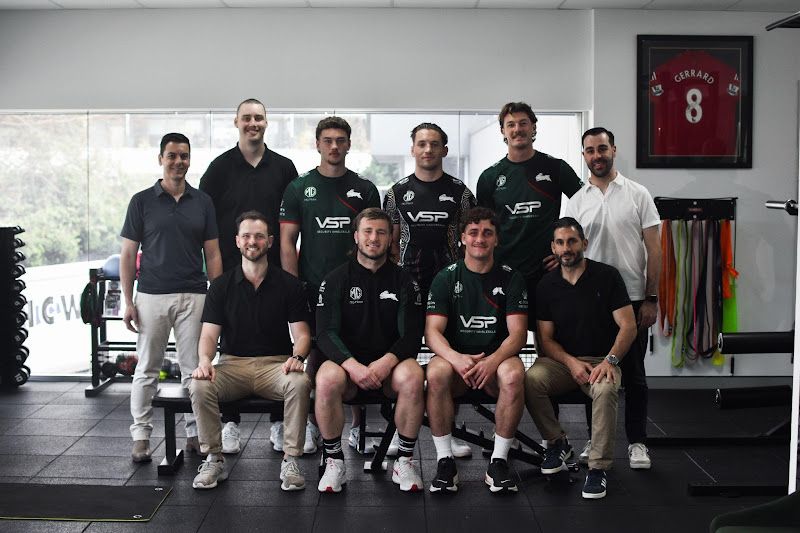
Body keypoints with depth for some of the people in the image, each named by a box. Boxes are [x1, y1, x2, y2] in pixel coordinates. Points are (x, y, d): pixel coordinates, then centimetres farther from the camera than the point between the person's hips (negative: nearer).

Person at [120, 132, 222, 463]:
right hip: (151, 297, -1)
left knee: (194, 369, 6)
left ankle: (195, 433, 16)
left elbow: (212, 254, 8)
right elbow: (128, 254, 1)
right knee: (147, 370, 6)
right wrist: (128, 301, -5)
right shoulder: (142, 201, 1)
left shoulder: (202, 202, 7)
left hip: (194, 297, 2)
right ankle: (141, 436, 15)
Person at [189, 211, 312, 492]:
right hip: (232, 364, 1)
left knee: (300, 383, -33)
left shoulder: (288, 284, 5)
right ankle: (214, 460, -11)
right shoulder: (221, 286, 7)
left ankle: (290, 460, -19)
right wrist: (204, 360, -22)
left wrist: (297, 357, -23)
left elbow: (301, 333, 0)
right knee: (200, 386, -29)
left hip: (276, 364, -1)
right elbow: (209, 333, 0)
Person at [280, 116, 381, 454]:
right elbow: (287, 242, 1)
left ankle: (358, 426, 16)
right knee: (315, 356, 4)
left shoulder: (364, 189, 8)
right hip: (313, 288, -1)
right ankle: (311, 424, 17)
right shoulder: (299, 188, 5)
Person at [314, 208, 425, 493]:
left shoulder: (403, 281, 8)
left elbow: (412, 334, -1)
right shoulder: (336, 279, 6)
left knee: (412, 377, -33)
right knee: (327, 380, -34)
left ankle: (405, 461, -15)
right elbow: (326, 333, -4)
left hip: (390, 362, 0)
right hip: (346, 360, 0)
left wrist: (387, 361, -21)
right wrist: (352, 365, -23)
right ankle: (334, 462, -14)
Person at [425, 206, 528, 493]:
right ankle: (445, 460, -21)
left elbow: (518, 333, -4)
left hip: (496, 359, 0)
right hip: (455, 356, 0)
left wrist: (492, 361, -24)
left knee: (513, 375, -34)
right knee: (436, 373, -34)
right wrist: (457, 359, -26)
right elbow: (432, 332, -4)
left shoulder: (511, 278, 5)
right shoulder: (446, 278, 4)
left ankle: (499, 461, -20)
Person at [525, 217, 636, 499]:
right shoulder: (547, 285, 4)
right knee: (532, 378, -29)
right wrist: (571, 363, -15)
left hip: (601, 360, -2)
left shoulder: (607, 276, -3)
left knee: (605, 389, -36)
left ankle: (598, 467, -23)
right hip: (561, 360, 2)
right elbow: (545, 338, 3)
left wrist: (610, 361, -22)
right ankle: (557, 442, -5)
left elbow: (628, 326, -7)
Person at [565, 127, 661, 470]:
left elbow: (653, 248, -2)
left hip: (632, 299, -2)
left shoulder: (637, 194, -1)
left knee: (633, 374, 5)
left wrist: (651, 298, -8)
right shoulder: (577, 202, 5)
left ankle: (637, 442, 16)